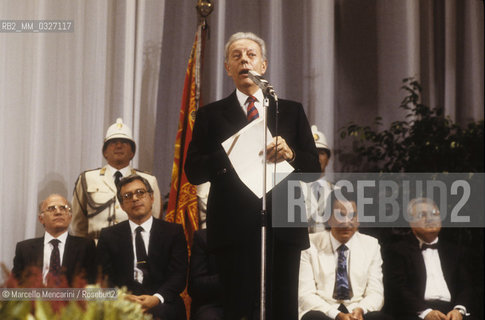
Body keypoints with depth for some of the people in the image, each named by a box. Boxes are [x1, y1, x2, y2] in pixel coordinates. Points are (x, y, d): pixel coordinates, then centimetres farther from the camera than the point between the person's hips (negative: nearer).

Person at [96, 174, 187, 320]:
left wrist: (157, 298, -15)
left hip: (162, 305, 0)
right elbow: (104, 276, 7)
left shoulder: (173, 232, 14)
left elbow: (179, 274, 4)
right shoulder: (109, 235, 17)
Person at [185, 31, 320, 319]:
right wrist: (228, 156, -12)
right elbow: (193, 171, 4)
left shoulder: (292, 111, 16)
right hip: (234, 228, -1)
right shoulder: (211, 115, 13)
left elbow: (314, 168, 10)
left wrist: (291, 154, -11)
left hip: (283, 228, 1)